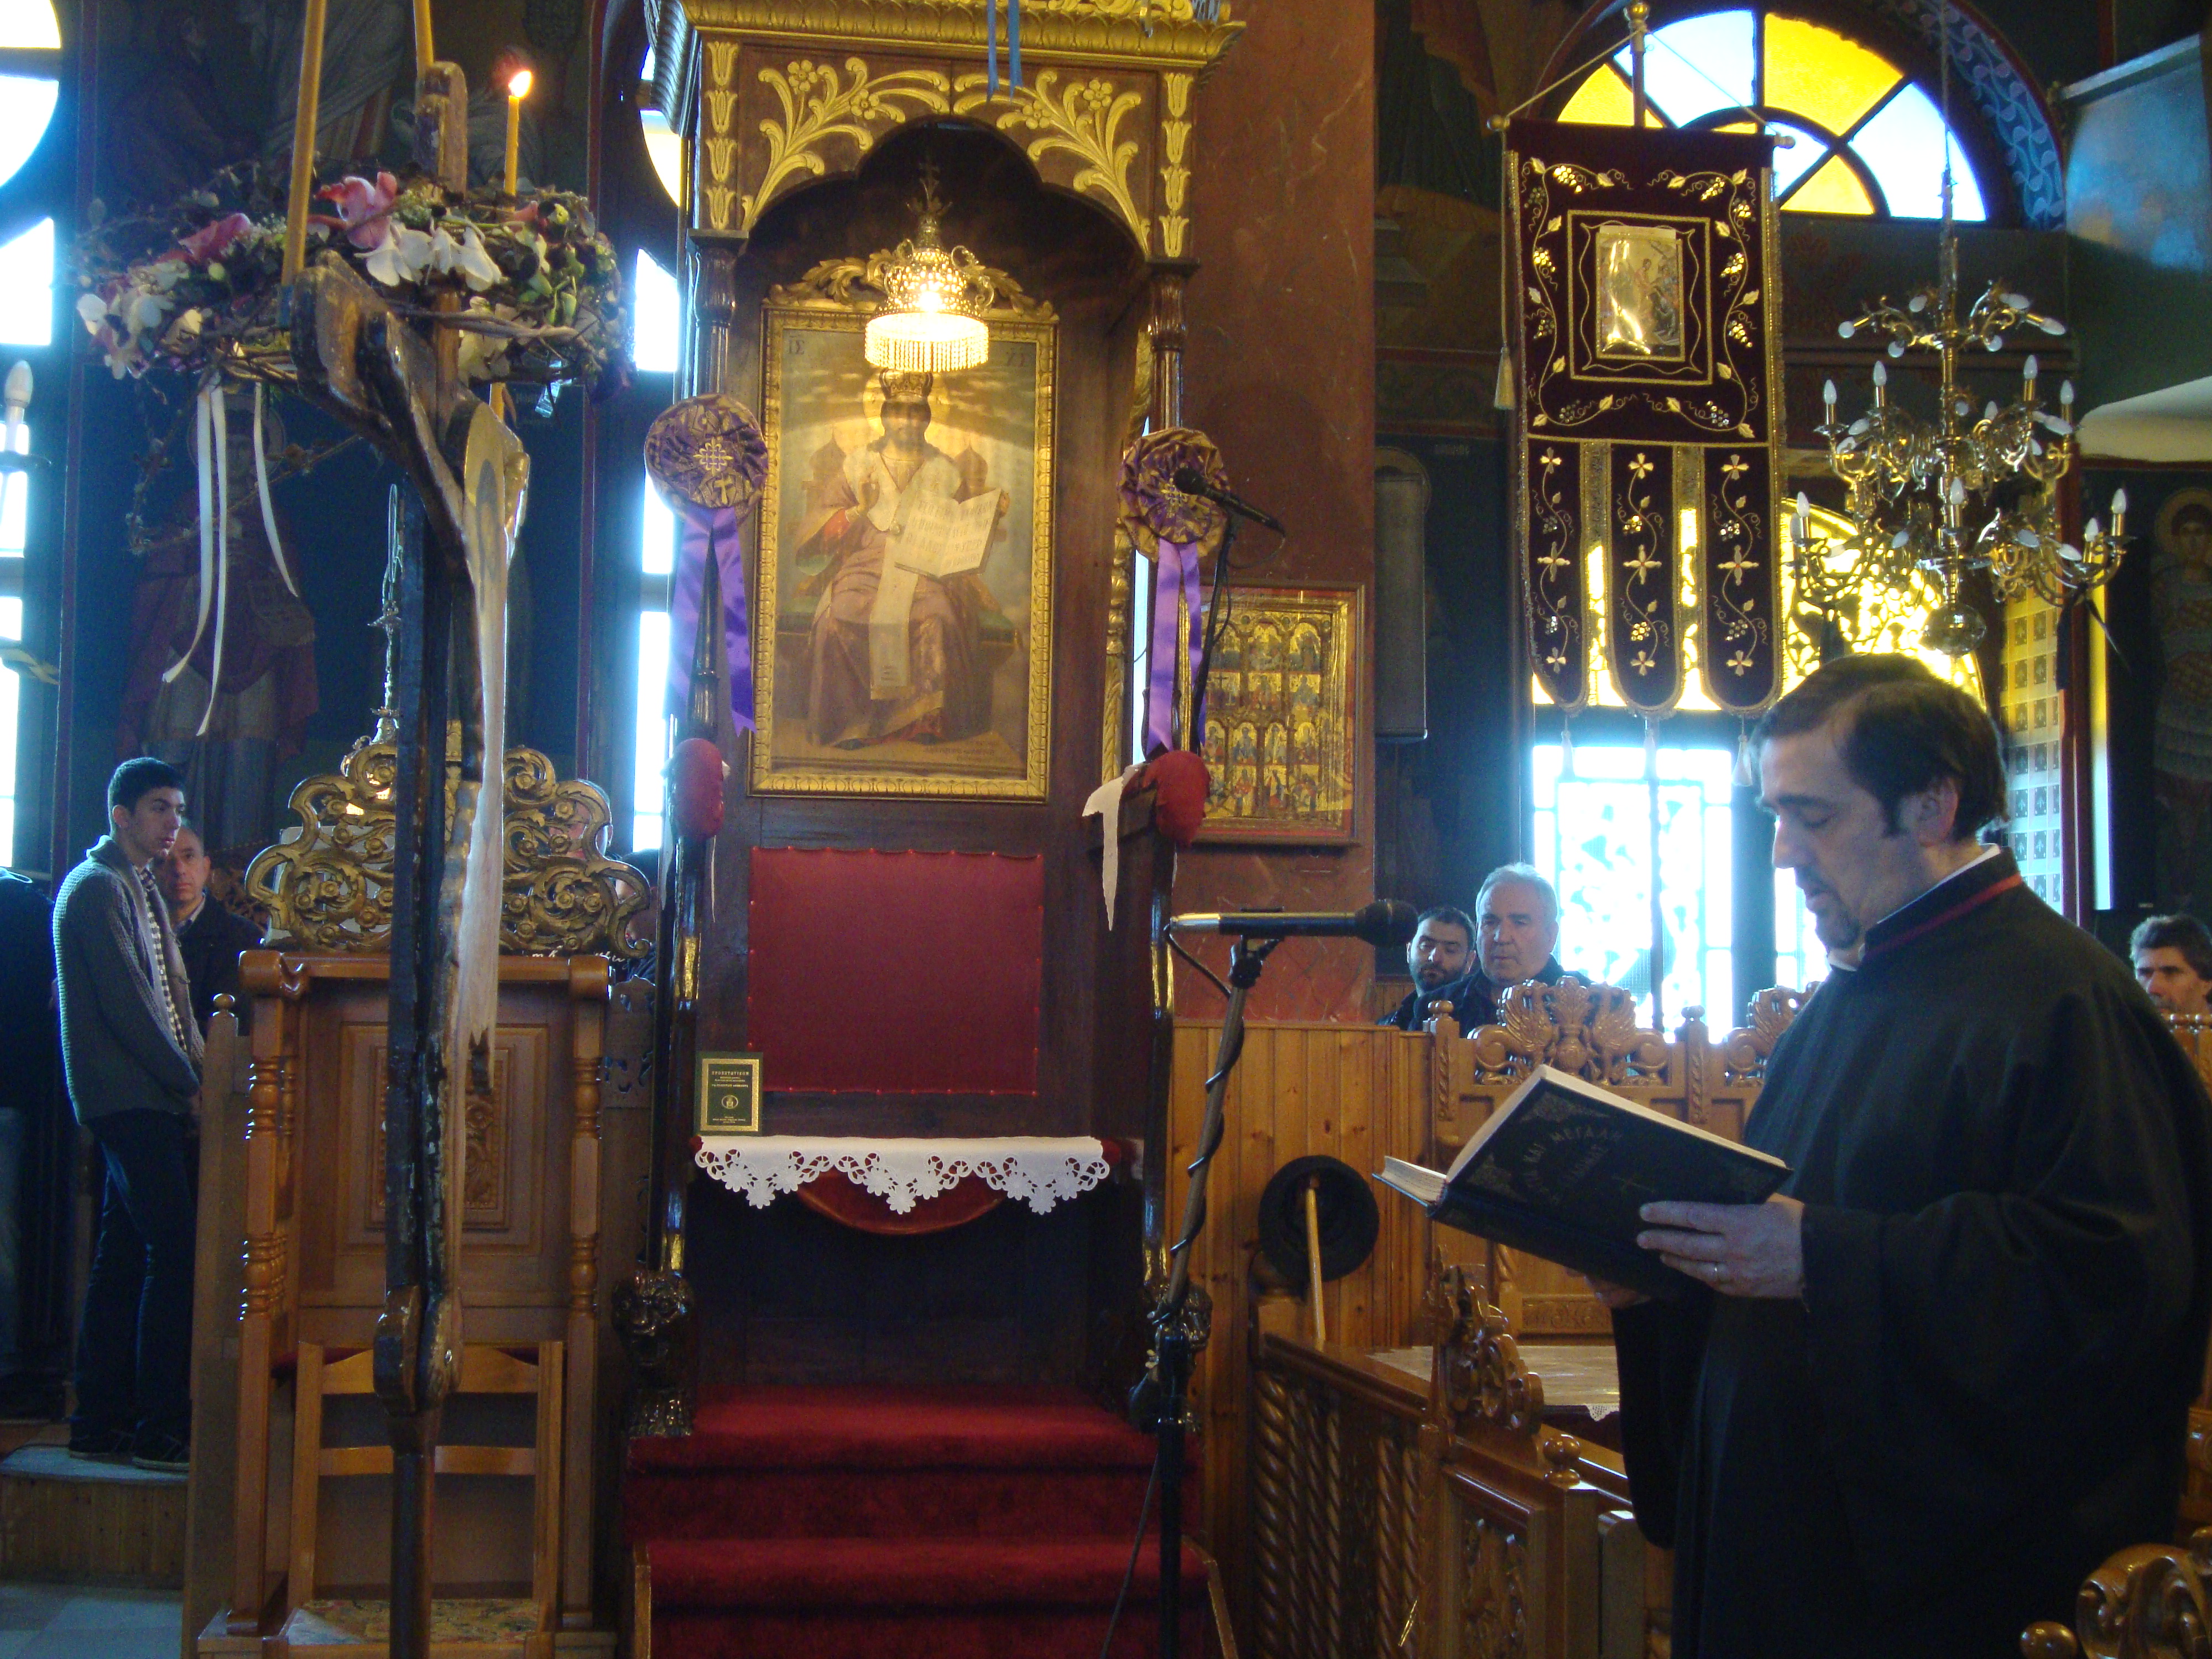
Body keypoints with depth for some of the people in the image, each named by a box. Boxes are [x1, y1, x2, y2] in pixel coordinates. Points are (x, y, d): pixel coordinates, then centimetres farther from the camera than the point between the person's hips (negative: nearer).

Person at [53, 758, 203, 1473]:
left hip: (148, 1100, 9)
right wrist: (187, 1082, -13)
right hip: (129, 1098, -9)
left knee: (125, 1255, 10)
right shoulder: (97, 887, -9)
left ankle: (101, 1421, 14)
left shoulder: (140, 889, 21)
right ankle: (161, 1427, -11)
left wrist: (193, 1076, 7)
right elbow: (126, 1005, -16)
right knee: (174, 1251, -13)